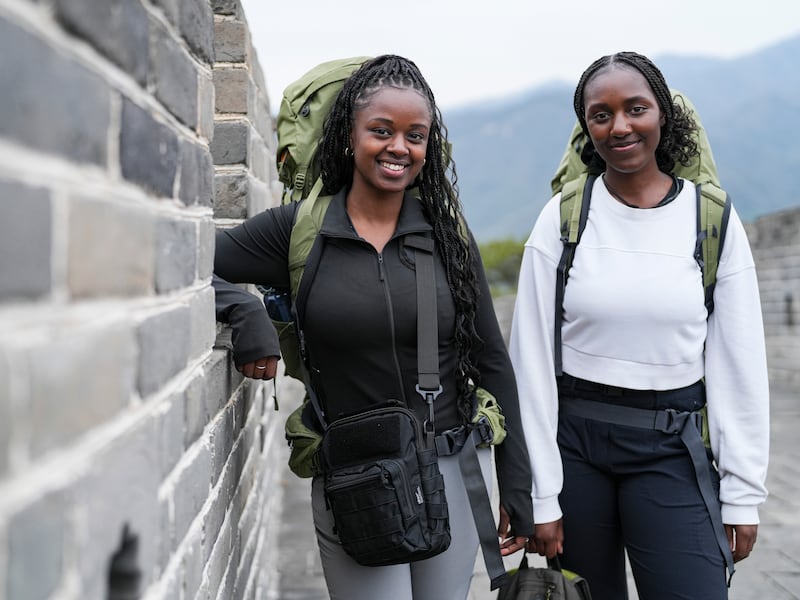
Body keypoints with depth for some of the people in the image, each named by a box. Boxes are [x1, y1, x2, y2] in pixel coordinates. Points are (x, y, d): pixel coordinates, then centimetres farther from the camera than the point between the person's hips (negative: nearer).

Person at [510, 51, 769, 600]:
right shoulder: (563, 216, -4)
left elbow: (739, 365, 1)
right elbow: (533, 360, -5)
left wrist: (743, 493, 0)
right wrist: (540, 496, -6)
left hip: (673, 449, 0)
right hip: (573, 441, 0)